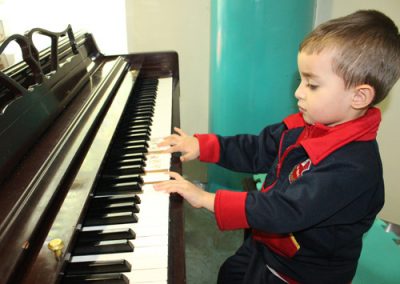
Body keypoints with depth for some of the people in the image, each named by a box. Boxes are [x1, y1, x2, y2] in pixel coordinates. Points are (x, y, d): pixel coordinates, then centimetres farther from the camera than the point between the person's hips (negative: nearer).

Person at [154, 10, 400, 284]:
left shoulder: (352, 167, -35)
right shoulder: (306, 125, -9)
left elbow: (283, 211, -38)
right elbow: (257, 150, 0)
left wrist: (206, 199, -35)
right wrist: (201, 145, -8)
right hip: (267, 243, 8)